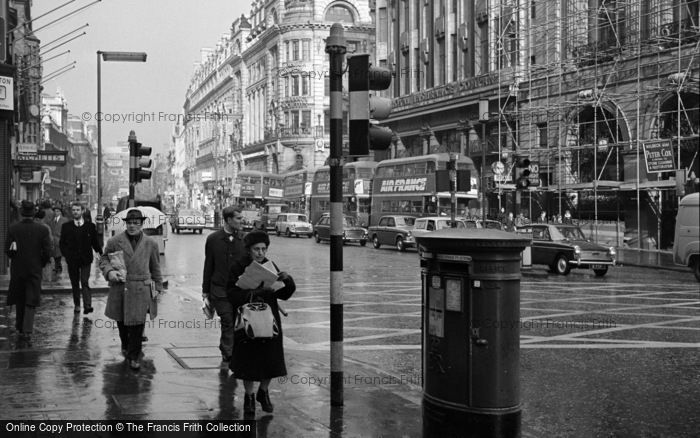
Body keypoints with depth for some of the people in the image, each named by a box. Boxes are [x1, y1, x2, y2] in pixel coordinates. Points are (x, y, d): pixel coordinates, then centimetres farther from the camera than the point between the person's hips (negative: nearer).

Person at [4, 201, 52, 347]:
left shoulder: (13, 228, -7)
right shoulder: (42, 229, -10)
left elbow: (7, 250, -5)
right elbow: (47, 252, -9)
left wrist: (15, 259, 14)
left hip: (17, 269, 2)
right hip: (35, 270, -2)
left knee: (19, 301, 18)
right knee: (31, 302, 2)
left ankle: (20, 329, 31)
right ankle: (27, 332, -11)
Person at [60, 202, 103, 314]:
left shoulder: (90, 226, 3)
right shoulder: (66, 226, 5)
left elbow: (95, 242, 7)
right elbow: (62, 243, 7)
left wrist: (101, 253, -5)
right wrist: (66, 254, -8)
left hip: (85, 259, -2)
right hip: (72, 260, 2)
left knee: (85, 282, -10)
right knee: (75, 283, 10)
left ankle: (87, 305, -17)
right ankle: (77, 305, 19)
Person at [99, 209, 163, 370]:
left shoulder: (150, 244, 7)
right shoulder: (114, 242, 2)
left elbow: (155, 267, 14)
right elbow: (103, 259, 9)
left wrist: (157, 287, 13)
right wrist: (109, 271, -11)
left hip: (141, 290, -1)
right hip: (119, 288, 1)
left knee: (137, 324, -4)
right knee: (121, 322, 13)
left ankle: (134, 357, 8)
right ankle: (125, 346, 39)